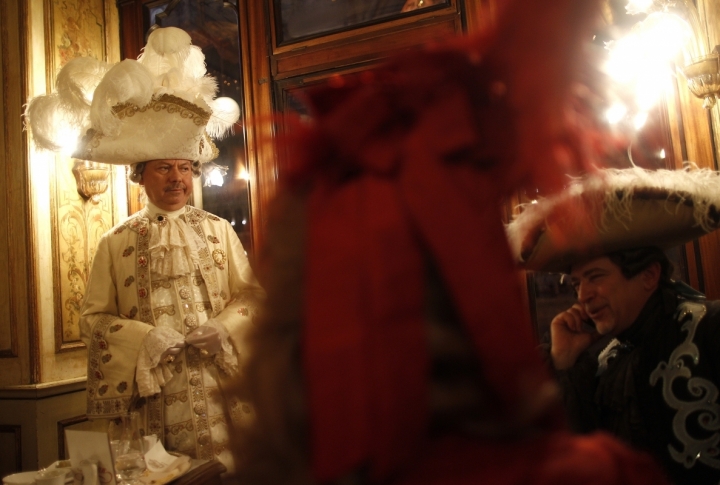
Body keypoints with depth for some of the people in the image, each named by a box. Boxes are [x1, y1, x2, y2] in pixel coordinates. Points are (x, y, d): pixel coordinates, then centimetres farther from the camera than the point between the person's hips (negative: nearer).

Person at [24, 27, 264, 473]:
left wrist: (223, 328, -11)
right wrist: (146, 339, -12)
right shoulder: (115, 243, 5)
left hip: (220, 383, 1)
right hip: (152, 391, -1)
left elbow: (252, 294, 7)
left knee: (229, 466, 3)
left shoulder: (219, 230, 7)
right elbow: (93, 318, 4)